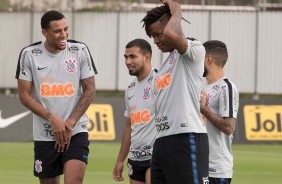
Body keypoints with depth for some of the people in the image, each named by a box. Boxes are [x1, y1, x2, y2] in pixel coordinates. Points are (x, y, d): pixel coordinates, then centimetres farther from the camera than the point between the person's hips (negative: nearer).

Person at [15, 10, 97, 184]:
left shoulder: (80, 50, -3)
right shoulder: (29, 54, -3)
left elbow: (90, 90, -1)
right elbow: (24, 95, -3)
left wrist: (70, 123, -9)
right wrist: (53, 118, -13)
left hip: (76, 132, -2)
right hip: (44, 135, 2)